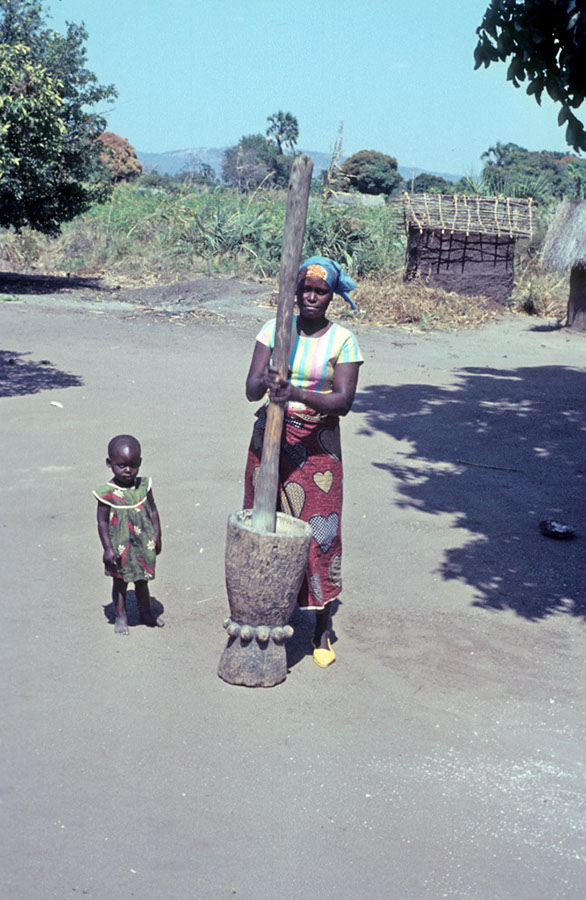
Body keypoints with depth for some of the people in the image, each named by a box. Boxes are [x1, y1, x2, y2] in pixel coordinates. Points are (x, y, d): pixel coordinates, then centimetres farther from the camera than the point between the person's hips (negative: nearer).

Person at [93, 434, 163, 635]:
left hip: (143, 545, 4)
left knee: (142, 581, 19)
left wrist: (157, 536, 4)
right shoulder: (107, 493, -16)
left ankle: (146, 614, 35)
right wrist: (108, 548, -14)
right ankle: (120, 618, 25)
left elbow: (153, 511, 6)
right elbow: (102, 522, -12)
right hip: (120, 548, -3)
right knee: (120, 583, 11)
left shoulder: (143, 486, -4)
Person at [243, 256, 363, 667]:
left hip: (317, 444, -2)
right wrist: (265, 383, -29)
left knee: (319, 532, -3)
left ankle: (322, 632, 10)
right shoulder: (275, 329, 3)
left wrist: (297, 394, -28)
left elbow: (343, 401, -13)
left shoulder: (343, 340, -3)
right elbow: (251, 388, -5)